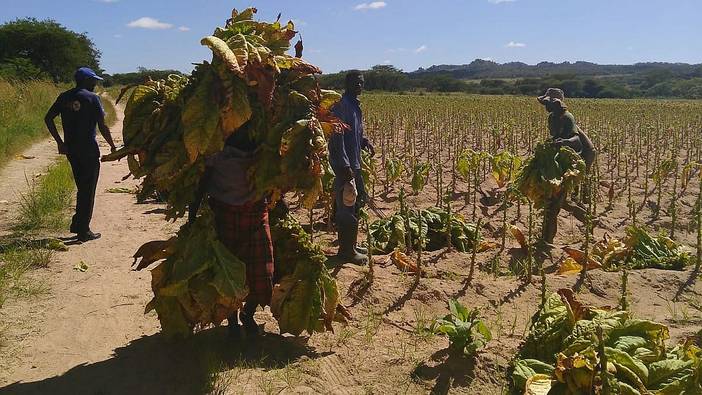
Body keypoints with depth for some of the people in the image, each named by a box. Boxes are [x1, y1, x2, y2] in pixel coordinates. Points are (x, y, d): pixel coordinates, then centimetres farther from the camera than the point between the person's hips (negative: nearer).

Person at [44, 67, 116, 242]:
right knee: (88, 190, 2)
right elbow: (102, 126, -12)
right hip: (88, 149, -6)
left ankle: (77, 225, 23)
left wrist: (60, 142, 11)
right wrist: (113, 146, -2)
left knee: (82, 187, 20)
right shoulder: (92, 98, -9)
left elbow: (48, 119, 7)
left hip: (70, 148, 6)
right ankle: (84, 231, 4)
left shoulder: (64, 97, 9)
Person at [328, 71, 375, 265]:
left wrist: (365, 141, 7)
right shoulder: (341, 105, -15)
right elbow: (337, 137, -21)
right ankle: (346, 251, 5)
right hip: (345, 165, -10)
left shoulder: (355, 105, 15)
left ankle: (350, 246, 27)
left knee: (356, 203, 16)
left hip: (354, 163, 10)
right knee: (347, 208, -4)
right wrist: (345, 166, -24)